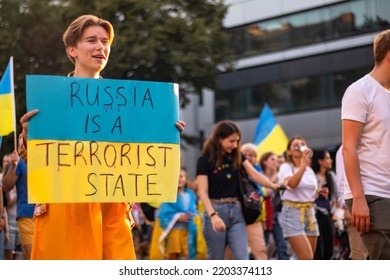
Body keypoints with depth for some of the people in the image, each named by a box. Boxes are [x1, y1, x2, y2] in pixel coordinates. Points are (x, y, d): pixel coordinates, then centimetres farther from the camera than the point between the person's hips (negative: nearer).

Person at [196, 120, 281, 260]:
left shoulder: (237, 155, 8)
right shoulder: (205, 159, -8)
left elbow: (254, 174, -2)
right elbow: (203, 191, -14)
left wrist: (273, 185, -20)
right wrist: (213, 215, -28)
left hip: (236, 211, 4)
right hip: (215, 210, -4)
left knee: (242, 259, -6)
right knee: (216, 261, 3)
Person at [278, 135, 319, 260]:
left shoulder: (310, 170, 15)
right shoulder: (286, 167, -4)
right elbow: (292, 183, -27)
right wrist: (304, 163, -32)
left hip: (310, 212, 7)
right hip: (292, 212, -7)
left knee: (308, 260, 5)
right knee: (306, 259, -18)